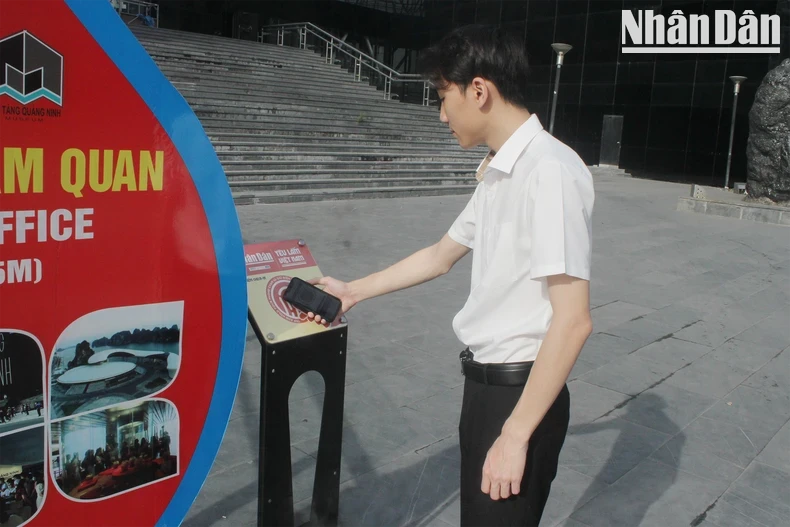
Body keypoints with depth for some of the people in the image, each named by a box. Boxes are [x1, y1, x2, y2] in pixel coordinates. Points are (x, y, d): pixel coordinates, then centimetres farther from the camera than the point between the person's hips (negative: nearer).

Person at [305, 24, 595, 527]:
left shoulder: (550, 169, -21)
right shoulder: (497, 173, 8)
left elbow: (573, 320, -24)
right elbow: (439, 258, 20)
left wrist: (516, 434, -21)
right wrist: (352, 291, 25)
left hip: (524, 391, -9)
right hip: (485, 381, 9)